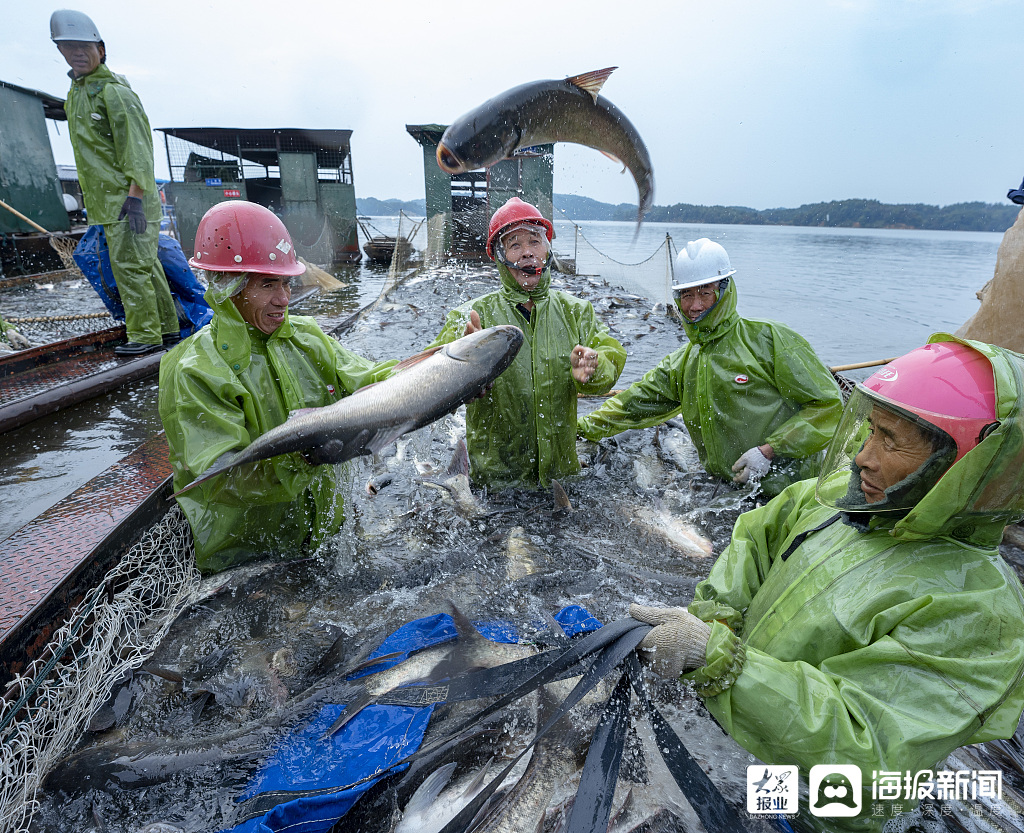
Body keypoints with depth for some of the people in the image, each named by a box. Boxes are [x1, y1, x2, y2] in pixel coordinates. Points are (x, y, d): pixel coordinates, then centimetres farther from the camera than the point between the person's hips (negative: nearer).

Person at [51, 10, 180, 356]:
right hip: (108, 201, 9)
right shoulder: (76, 93, 19)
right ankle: (167, 327, 17)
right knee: (145, 264, 11)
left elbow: (138, 147, -17)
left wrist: (134, 197, -24)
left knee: (129, 265, -9)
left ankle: (145, 334, -3)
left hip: (129, 198, -9)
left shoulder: (114, 91, -9)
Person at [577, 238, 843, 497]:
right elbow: (634, 405, 18)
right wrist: (580, 429, 14)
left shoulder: (770, 340, -7)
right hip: (724, 491, 5)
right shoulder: (680, 364, 11)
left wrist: (769, 451, -14)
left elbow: (828, 404, -6)